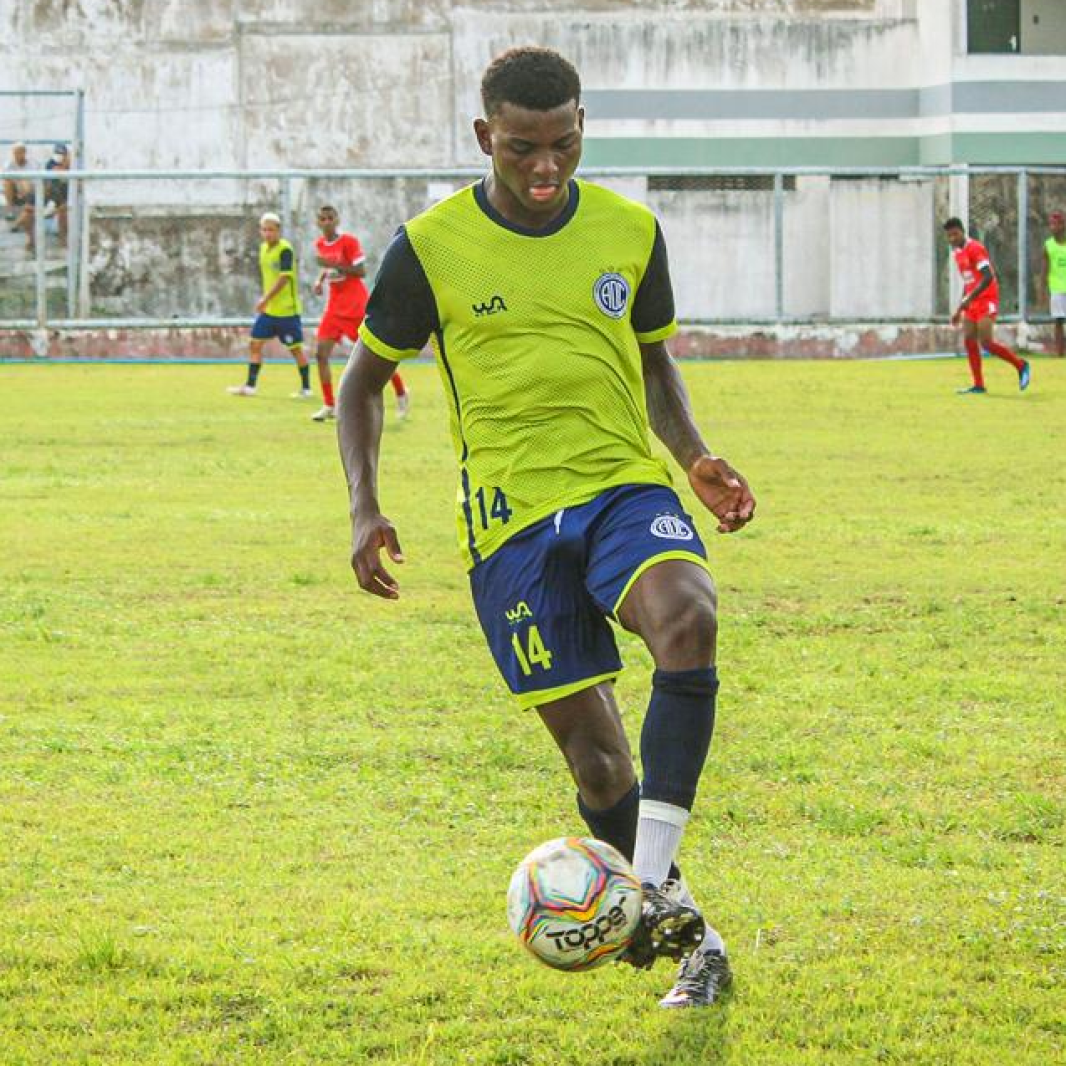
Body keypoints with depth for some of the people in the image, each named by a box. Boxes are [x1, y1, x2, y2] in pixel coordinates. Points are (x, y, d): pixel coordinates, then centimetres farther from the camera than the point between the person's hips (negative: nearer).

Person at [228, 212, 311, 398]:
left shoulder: (285, 250, -15)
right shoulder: (264, 248, 9)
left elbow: (284, 278, -21)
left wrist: (266, 299, -23)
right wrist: (265, 299, 17)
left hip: (286, 309, -8)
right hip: (268, 309, 8)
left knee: (295, 348, 1)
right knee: (256, 344, 3)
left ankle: (306, 388, 11)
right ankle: (250, 385, 7)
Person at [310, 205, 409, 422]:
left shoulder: (349, 242, -13)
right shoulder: (320, 244, 6)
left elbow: (361, 271, -18)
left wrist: (334, 265, -26)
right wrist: (320, 281, 5)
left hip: (357, 305, -6)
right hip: (335, 305, 6)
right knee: (321, 353, -8)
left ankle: (401, 394, 22)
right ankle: (328, 406, -2)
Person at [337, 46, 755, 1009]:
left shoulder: (629, 232, 6)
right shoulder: (432, 247, -2)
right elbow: (365, 378, 10)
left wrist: (697, 459, 4)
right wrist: (364, 507, -3)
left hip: (626, 488, 1)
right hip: (512, 521, -1)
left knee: (687, 616, -32)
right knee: (593, 749, -4)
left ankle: (652, 890, -31)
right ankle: (683, 934, 16)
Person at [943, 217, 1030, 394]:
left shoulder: (975, 248, -13)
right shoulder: (958, 253, 15)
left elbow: (988, 277, -21)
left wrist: (969, 298, -25)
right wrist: (959, 310, 21)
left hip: (986, 300, -9)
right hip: (971, 302, 9)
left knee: (986, 342, -13)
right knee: (969, 341, 0)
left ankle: (1021, 366, 3)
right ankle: (978, 386, 2)